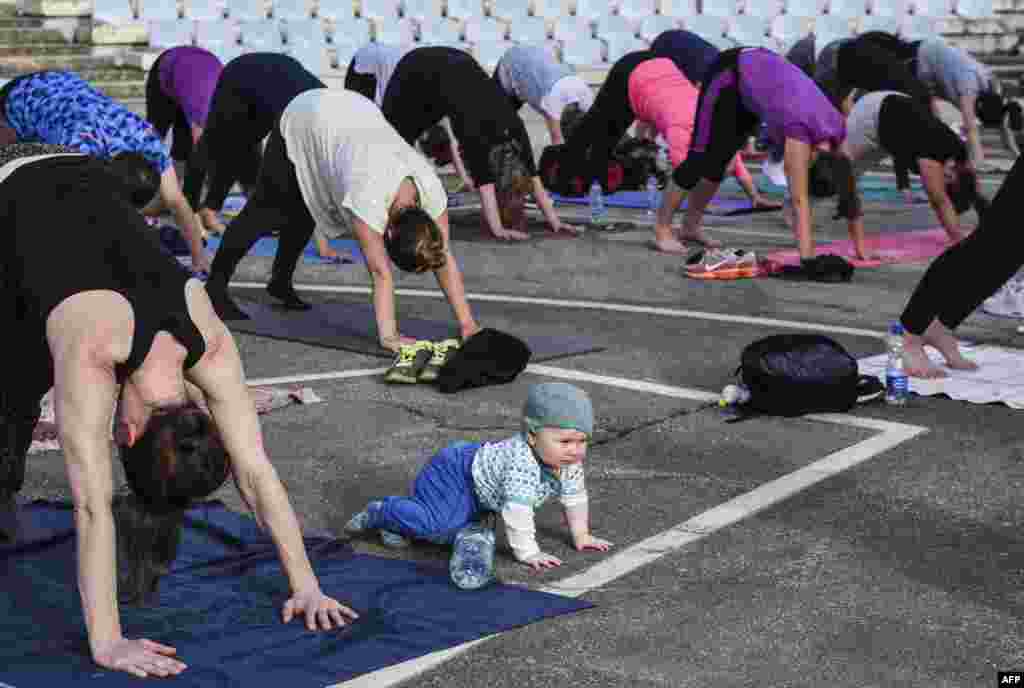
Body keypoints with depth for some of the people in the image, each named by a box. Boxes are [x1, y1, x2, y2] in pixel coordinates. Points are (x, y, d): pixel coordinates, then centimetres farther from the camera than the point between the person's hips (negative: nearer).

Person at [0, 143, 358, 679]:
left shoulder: (212, 346, -29)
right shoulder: (91, 355, -42)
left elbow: (257, 473, -24)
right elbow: (93, 506, -44)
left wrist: (306, 587, -25)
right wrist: (106, 642, -47)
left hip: (85, 187, 4)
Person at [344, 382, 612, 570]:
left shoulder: (570, 464, -12)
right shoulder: (522, 462, -40)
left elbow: (575, 498, 5)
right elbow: (517, 509, -42)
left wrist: (580, 536, 7)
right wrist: (527, 553, -38)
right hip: (456, 471, -9)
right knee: (438, 524, -26)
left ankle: (399, 518, 30)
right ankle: (382, 512, -2)